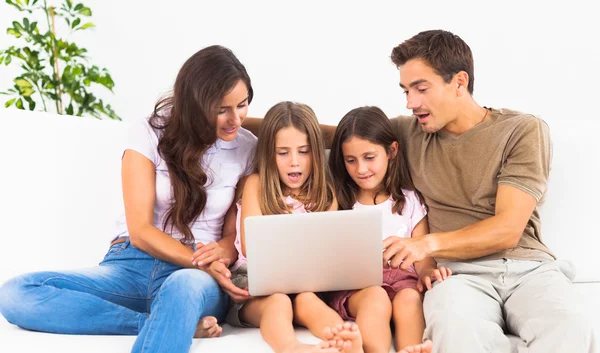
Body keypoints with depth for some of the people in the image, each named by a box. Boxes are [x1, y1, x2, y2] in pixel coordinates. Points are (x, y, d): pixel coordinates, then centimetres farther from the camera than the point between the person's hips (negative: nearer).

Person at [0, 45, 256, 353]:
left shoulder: (248, 149, 5)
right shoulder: (150, 134, 0)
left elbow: (235, 235, 8)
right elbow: (140, 231, -6)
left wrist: (221, 253, -17)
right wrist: (201, 262, -20)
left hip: (195, 277, -3)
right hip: (132, 264, 3)